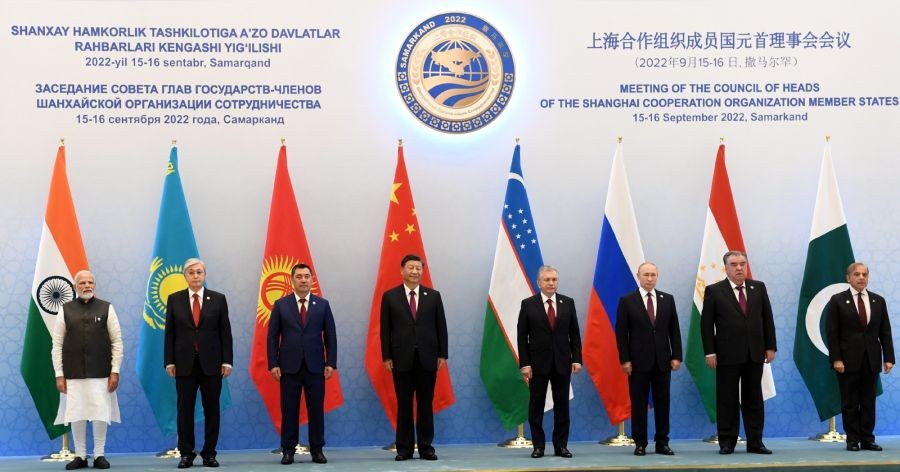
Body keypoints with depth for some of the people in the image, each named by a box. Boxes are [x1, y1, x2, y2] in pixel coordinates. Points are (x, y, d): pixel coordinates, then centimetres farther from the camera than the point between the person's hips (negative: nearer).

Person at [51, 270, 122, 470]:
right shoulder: (65, 310, 4)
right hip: (73, 374, 1)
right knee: (76, 415, 3)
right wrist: (59, 375, -1)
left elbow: (117, 342, 3)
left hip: (100, 373, -1)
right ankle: (80, 456, 14)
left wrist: (115, 371, -3)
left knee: (101, 415, -1)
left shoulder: (106, 308, 3)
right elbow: (57, 345, 5)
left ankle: (99, 455, 12)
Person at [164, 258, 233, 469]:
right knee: (185, 410, 3)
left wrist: (227, 361, -3)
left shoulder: (218, 299, 3)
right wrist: (169, 362, -2)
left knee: (211, 409, 4)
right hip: (184, 363, 0)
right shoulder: (174, 299, 5)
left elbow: (225, 332, 2)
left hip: (211, 362, 0)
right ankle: (186, 454, 11)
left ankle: (209, 453, 12)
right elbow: (169, 333, 4)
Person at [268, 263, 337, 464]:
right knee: (289, 410, 2)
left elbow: (330, 336, 5)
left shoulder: (322, 304, 6)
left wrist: (331, 363, -2)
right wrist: (273, 364, -5)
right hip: (289, 366, -1)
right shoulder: (281, 305, 4)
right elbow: (273, 337, 3)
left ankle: (317, 450, 11)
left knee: (316, 410, 3)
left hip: (315, 366, 1)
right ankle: (288, 450, 10)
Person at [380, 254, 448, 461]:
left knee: (425, 405, 5)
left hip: (427, 358, 1)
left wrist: (442, 354, 2)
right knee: (404, 405, 4)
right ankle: (404, 448, 10)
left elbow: (441, 326, 7)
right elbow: (385, 329, 2)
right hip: (402, 358, -1)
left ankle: (426, 448, 11)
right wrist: (386, 356, -4)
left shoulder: (433, 295, 7)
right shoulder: (390, 296, 3)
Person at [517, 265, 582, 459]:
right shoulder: (528, 304, -2)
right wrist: (524, 363, -9)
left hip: (562, 362, 2)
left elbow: (574, 333, 6)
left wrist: (577, 359, -2)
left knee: (562, 405, 5)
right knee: (536, 405, 3)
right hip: (538, 362, -2)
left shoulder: (568, 303, 5)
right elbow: (522, 336, -3)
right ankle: (538, 446, 11)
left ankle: (561, 445, 12)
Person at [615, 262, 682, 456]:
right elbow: (621, 333, -2)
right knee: (638, 404, 2)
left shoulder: (667, 299, 8)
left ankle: (662, 442, 12)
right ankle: (640, 443, 8)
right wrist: (624, 359, -8)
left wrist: (676, 356, 1)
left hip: (662, 360, 3)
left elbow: (674, 330, 8)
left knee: (662, 403, 5)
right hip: (638, 361, -2)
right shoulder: (627, 301, 0)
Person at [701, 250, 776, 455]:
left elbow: (767, 318, 9)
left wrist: (770, 346, 4)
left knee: (753, 399, 7)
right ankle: (727, 442, 9)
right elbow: (706, 324, -3)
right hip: (727, 354, -3)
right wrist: (710, 352, -9)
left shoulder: (758, 287, 8)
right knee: (727, 400, 2)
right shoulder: (714, 291, -1)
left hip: (755, 353, 3)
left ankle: (755, 442, 11)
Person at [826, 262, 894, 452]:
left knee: (869, 402, 5)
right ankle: (852, 440, 8)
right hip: (848, 360, -3)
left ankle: (867, 439, 11)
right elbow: (831, 333, -4)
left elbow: (885, 332, 8)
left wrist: (888, 357, 0)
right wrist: (836, 359, -12)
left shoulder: (878, 301, 10)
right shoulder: (837, 301, 0)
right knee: (850, 403, 1)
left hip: (871, 360, 3)